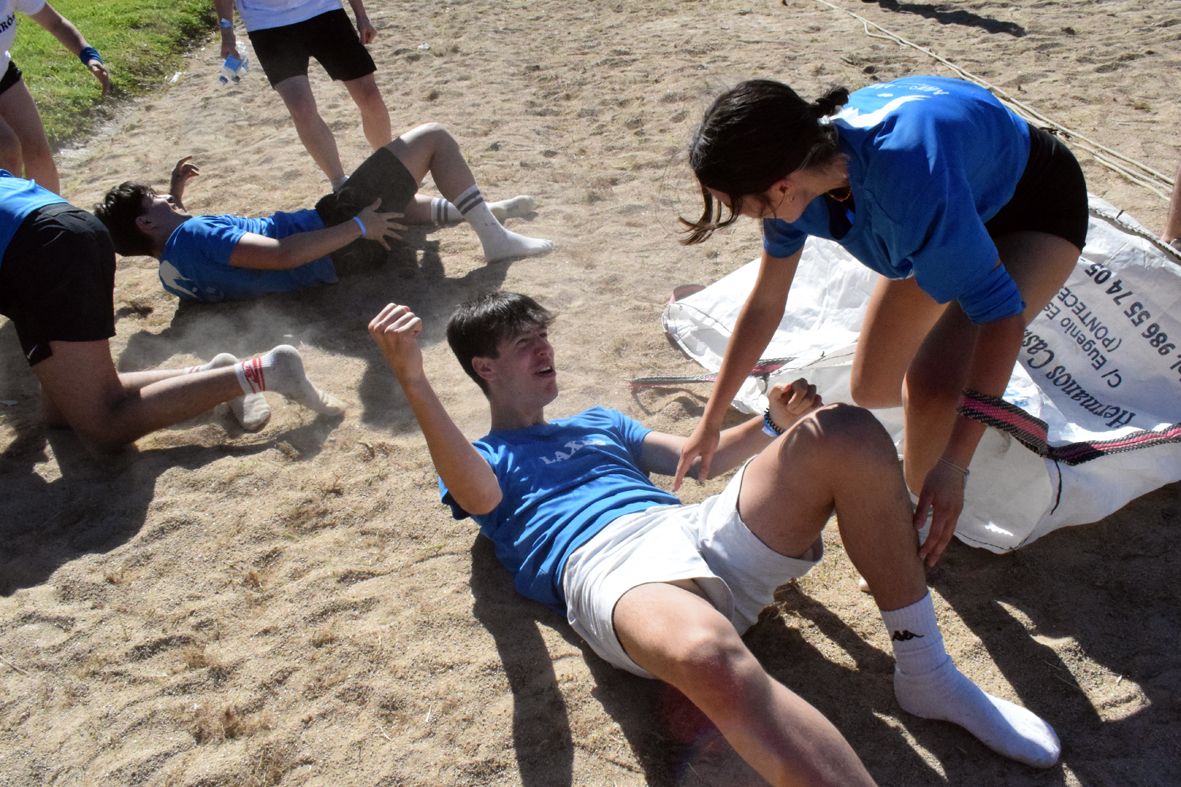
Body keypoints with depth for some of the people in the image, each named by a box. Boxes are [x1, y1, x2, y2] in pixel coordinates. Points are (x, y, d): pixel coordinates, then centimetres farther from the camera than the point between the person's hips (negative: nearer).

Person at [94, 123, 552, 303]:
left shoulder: (173, 272, 4)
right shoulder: (193, 235, -26)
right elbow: (283, 255, -35)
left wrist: (175, 191, 20)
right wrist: (358, 227, -28)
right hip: (334, 235, -10)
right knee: (433, 137, -5)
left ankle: (479, 210, 43)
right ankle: (495, 239, -2)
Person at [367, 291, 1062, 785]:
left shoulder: (598, 423, 37)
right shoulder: (479, 459, 20)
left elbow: (698, 457, 32)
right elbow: (478, 496, -6)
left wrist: (774, 426, 13)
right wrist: (415, 384, -19)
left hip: (701, 530, 6)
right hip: (611, 567, -6)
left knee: (847, 433, -15)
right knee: (710, 655, -44)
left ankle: (926, 676, -8)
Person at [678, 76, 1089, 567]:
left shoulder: (907, 175, -45)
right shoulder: (798, 162, -22)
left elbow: (1001, 310, -38)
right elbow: (765, 303, -7)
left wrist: (954, 460, -43)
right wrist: (711, 422, 1)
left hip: (1040, 209, -6)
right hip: (958, 210, 7)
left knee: (933, 384, -29)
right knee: (872, 389, 6)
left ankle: (919, 531, -1)